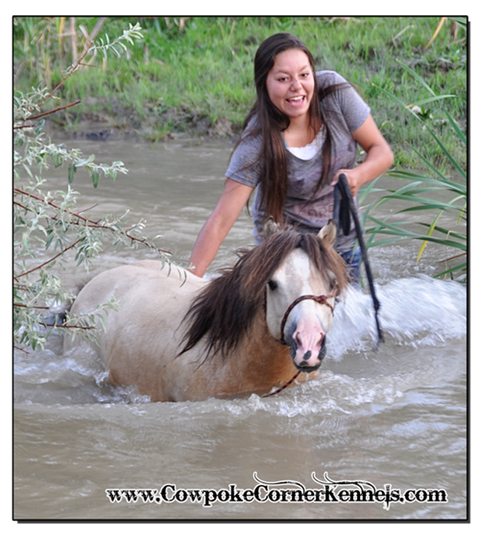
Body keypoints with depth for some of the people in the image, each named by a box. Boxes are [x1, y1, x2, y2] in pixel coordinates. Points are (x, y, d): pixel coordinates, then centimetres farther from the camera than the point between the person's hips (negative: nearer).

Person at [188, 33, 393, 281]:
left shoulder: (334, 91, -17)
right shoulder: (257, 142, -25)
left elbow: (382, 152, -8)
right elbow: (221, 219, -26)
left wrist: (358, 175, -31)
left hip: (343, 240, 3)